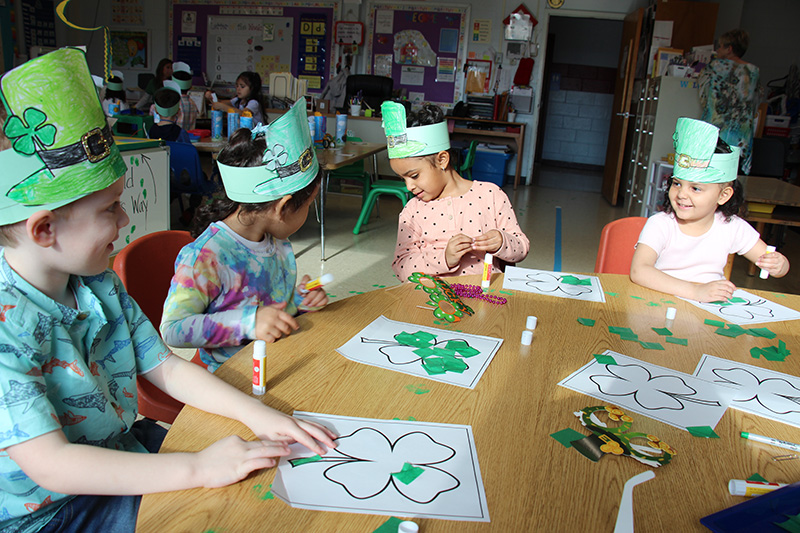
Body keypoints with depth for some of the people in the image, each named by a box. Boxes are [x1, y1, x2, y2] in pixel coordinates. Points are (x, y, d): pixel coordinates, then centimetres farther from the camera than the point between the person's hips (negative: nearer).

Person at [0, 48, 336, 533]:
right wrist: (197, 468, -34)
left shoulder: (100, 285, -2)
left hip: (122, 454, 7)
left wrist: (257, 414, -13)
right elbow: (51, 465, -31)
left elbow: (166, 367, 0)